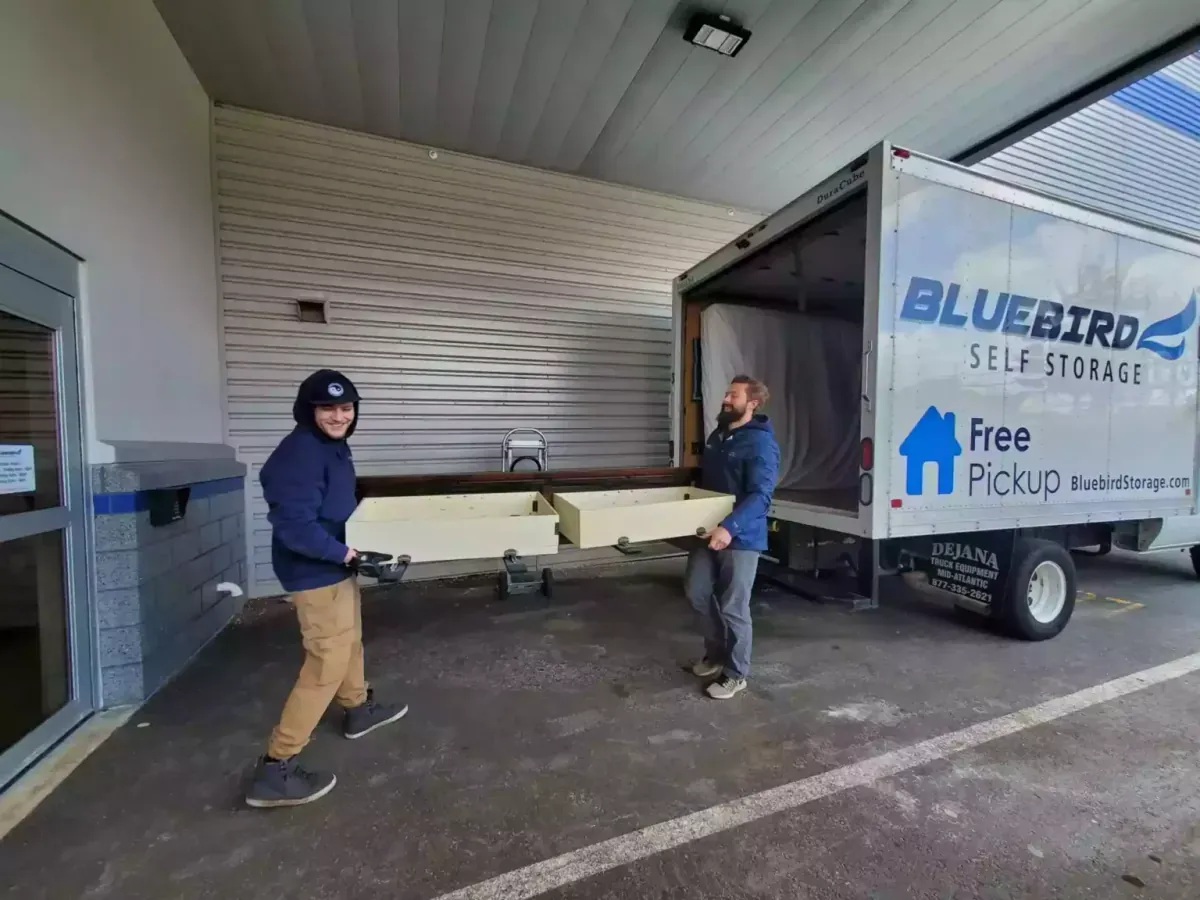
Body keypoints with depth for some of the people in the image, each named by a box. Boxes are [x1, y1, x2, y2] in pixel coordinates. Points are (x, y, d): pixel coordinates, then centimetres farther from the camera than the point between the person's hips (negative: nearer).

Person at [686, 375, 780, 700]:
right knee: (697, 591, 15)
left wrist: (730, 527, -37)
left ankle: (735, 673, 23)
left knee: (733, 607, 2)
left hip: (742, 537, -8)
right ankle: (716, 651, 37)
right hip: (710, 530, 8)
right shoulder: (717, 435, 11)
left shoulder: (760, 443, -16)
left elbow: (760, 495, -26)